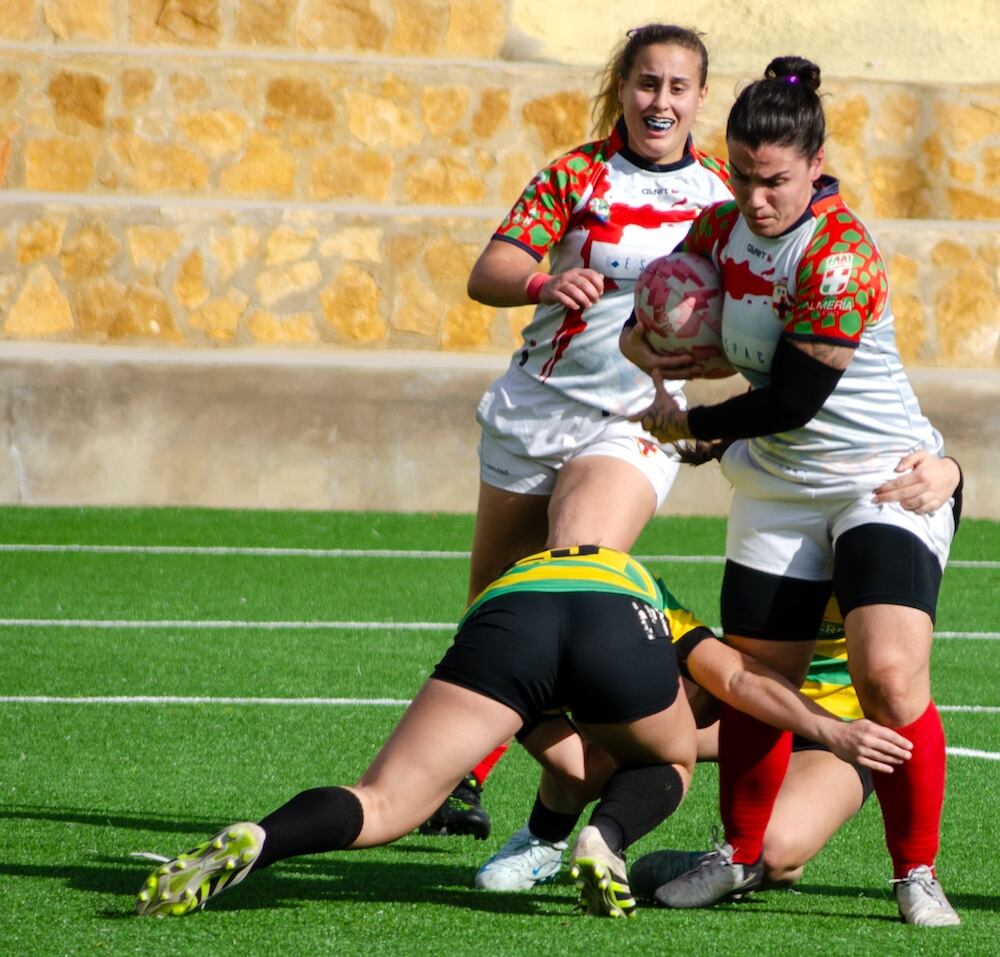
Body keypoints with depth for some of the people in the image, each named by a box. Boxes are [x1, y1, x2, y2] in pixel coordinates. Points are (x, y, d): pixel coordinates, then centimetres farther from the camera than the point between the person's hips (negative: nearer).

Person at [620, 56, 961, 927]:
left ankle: (917, 874, -8)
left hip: (884, 482, -7)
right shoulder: (723, 226, 0)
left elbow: (791, 402, -21)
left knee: (890, 673, -22)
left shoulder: (841, 257, -22)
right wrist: (647, 342, -2)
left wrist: (689, 426, -7)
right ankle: (740, 857, 28)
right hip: (775, 489, 7)